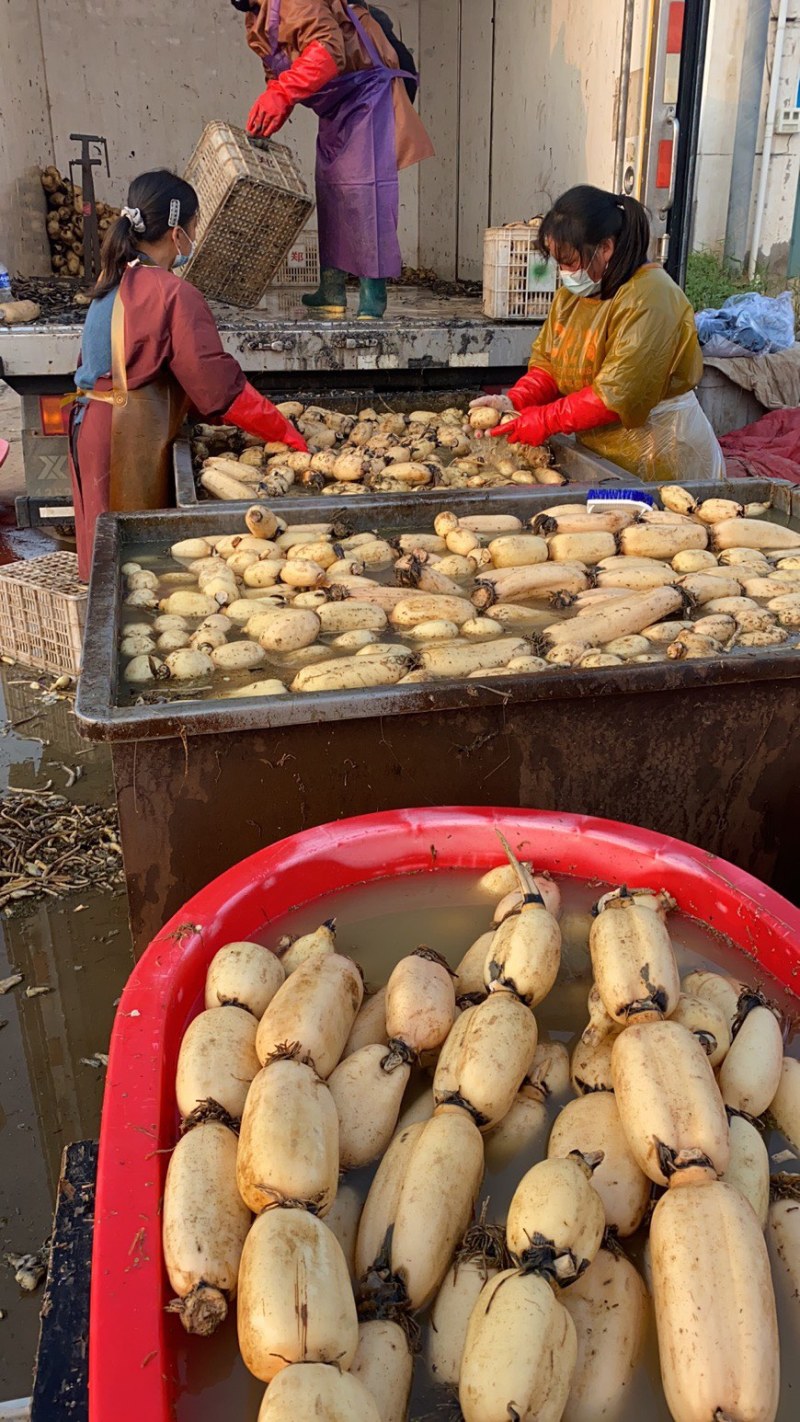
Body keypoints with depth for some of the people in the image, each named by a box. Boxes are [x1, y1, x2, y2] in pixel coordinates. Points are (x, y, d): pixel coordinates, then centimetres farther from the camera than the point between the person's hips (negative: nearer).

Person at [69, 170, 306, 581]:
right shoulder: (174, 294, -16)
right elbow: (220, 385, -19)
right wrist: (285, 433, -11)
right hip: (132, 438, -8)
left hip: (91, 425, 9)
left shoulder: (114, 281, 10)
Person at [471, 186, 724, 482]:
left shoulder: (648, 297, -20)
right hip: (599, 452, 7)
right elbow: (546, 364, 7)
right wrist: (514, 401, -12)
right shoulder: (573, 292, 6)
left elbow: (616, 394, -26)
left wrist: (546, 420, -23)